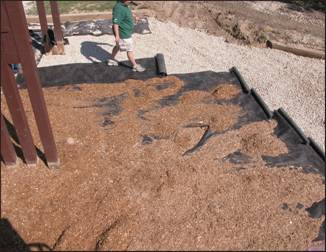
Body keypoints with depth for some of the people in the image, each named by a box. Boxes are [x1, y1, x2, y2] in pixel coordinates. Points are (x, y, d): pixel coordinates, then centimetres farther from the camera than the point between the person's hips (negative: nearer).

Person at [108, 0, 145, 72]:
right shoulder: (118, 8, -29)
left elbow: (128, 12, 23)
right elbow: (115, 23, -31)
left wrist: (134, 16, 39)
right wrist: (117, 35, -32)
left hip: (125, 31, 10)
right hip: (123, 33, -10)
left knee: (118, 46, 26)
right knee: (130, 50, 2)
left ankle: (111, 60, 41)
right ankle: (135, 66, 15)